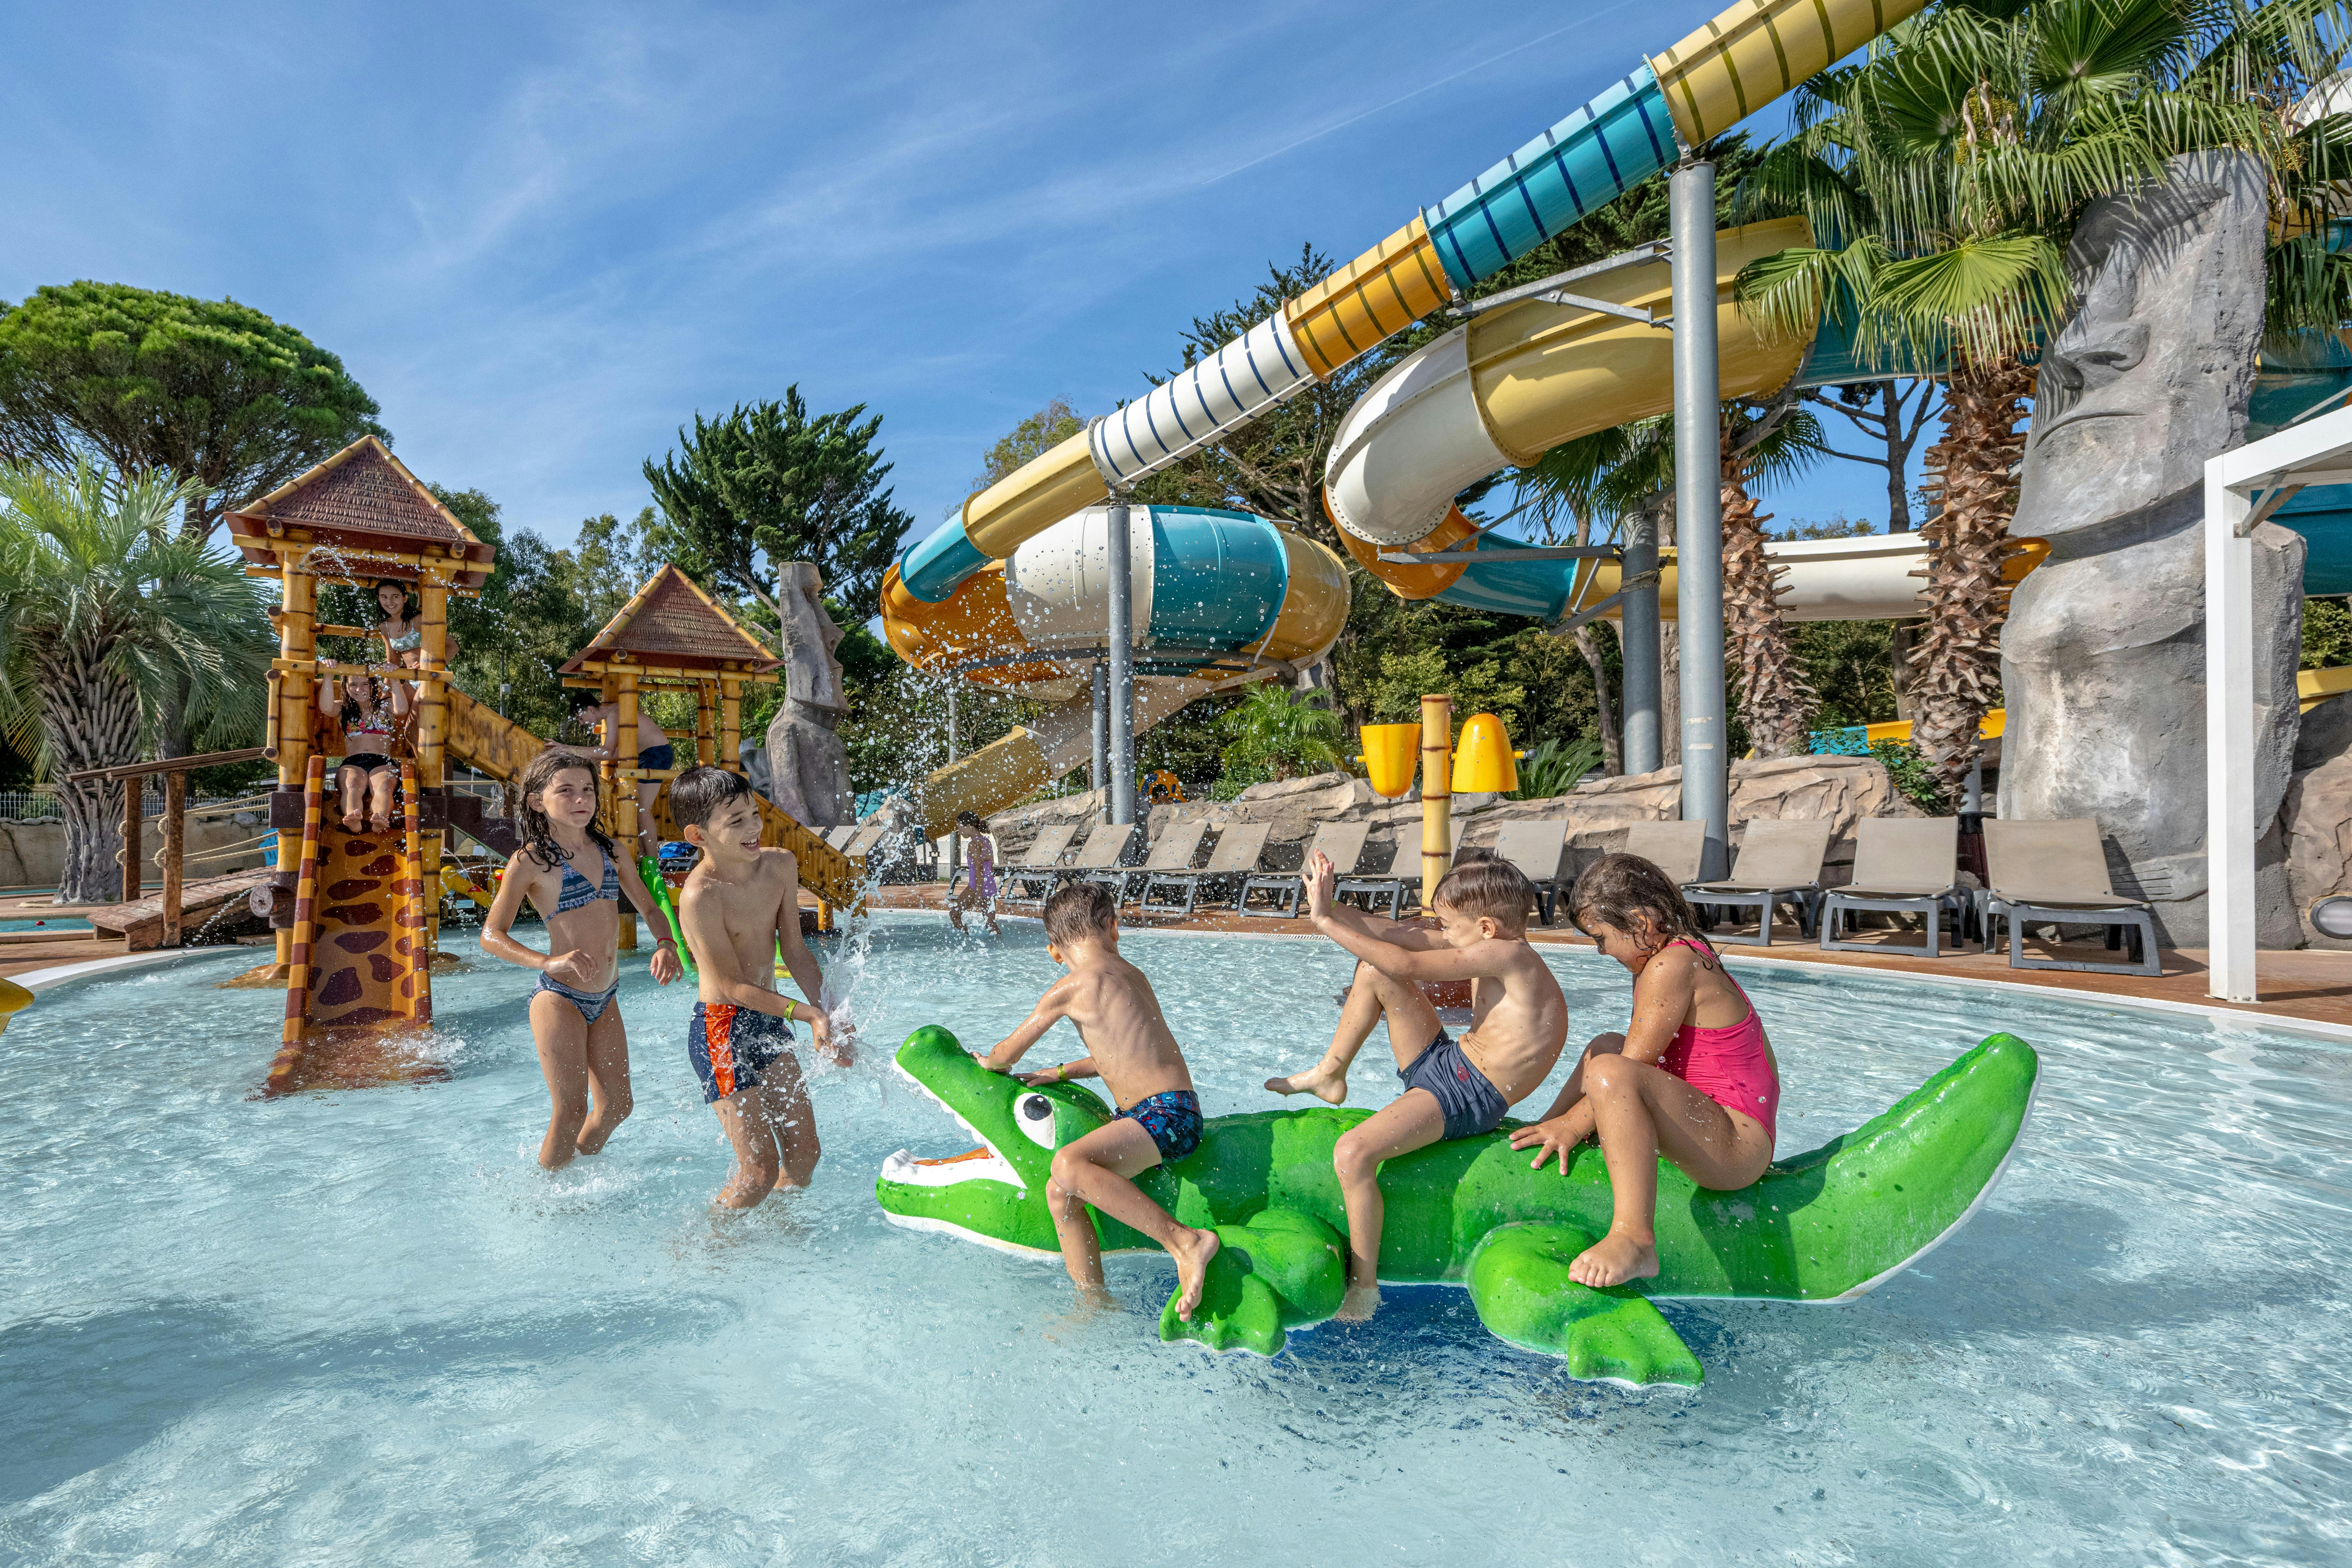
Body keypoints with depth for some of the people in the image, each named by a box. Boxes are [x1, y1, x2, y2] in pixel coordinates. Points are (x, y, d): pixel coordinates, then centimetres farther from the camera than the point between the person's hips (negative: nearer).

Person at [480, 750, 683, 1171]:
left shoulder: (608, 848, 5)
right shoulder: (531, 860, -11)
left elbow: (650, 907, 12)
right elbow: (492, 935, -12)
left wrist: (665, 944, -9)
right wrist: (549, 962, -29)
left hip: (604, 999, 6)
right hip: (559, 998, -6)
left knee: (617, 1105, 14)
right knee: (571, 1112, -2)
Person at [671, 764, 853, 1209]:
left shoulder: (780, 865, -2)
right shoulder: (700, 896, -24)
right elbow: (734, 986, -20)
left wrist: (832, 1017, -1)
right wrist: (809, 1015, -24)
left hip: (768, 1022, 7)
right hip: (723, 1031, -7)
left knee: (806, 1154, 15)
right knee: (760, 1171, -3)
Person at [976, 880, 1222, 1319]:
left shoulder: (1073, 987, -8)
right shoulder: (1131, 975, 15)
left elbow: (1007, 1055, 3)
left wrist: (990, 1064, 27)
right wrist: (1057, 1074, 30)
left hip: (1166, 1115, -10)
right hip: (1150, 1116, 10)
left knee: (1069, 1165, -33)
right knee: (1060, 1192, 8)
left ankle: (1185, 1242, -29)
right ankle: (1094, 1304, 17)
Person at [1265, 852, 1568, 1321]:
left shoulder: (1506, 953, -21)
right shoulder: (1489, 945, 7)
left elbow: (1408, 966, -24)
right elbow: (1402, 937, 7)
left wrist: (1326, 922, -19)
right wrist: (1331, 907, -1)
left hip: (1469, 1097, -10)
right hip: (1446, 1063, 10)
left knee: (1353, 1153, -27)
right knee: (1374, 970, 7)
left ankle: (1364, 1288, -7)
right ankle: (1330, 1075, 21)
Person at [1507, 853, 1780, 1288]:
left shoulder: (1672, 965, -18)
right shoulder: (1680, 957, 14)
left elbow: (1629, 1069, -18)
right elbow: (1629, 1055, 19)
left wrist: (1571, 1124, -9)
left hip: (1738, 1145, -11)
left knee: (1610, 1072, -35)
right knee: (1605, 1045, 23)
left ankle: (1634, 1237, -43)